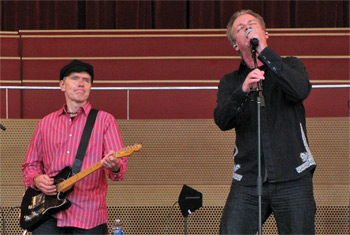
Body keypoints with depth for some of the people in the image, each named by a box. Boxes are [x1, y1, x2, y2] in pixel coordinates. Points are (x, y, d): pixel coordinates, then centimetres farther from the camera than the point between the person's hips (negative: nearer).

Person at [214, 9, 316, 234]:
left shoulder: (290, 66, 12)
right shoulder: (230, 82, 14)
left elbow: (301, 90, -11)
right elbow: (222, 121, -4)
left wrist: (264, 51, -12)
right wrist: (243, 91, -23)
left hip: (292, 177, -1)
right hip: (247, 181, 1)